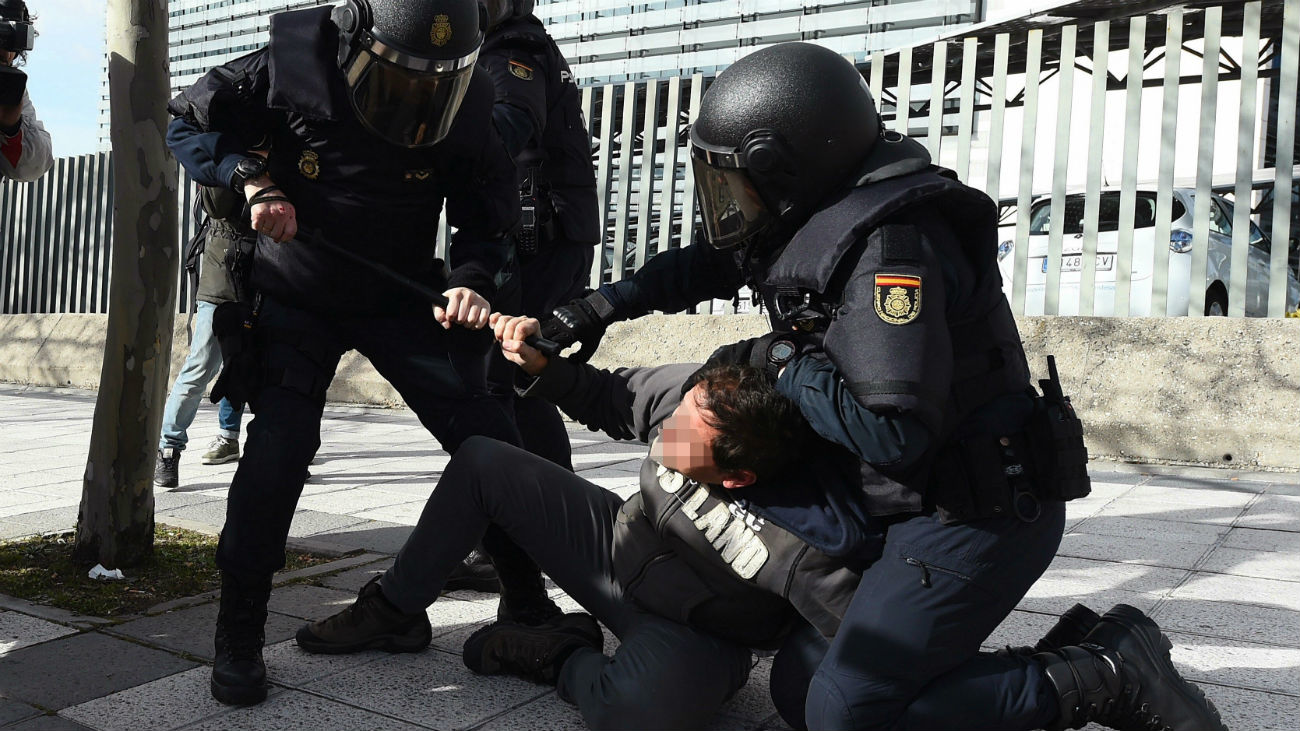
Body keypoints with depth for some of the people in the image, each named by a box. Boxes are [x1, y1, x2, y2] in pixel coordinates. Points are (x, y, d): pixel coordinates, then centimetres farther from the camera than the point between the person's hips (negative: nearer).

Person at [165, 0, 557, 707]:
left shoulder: (465, 104, -14)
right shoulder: (293, 64, -17)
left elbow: (487, 216, -4)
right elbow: (187, 123, -4)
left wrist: (471, 279, -24)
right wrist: (252, 179, -22)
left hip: (402, 300, 2)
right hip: (296, 299, -1)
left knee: (490, 441, -8)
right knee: (278, 447, -14)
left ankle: (529, 602, 11)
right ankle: (238, 634, 8)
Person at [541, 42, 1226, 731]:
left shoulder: (891, 247, -24)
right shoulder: (821, 219, 6)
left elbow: (893, 430, -31)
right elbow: (710, 263, 22)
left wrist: (780, 368, -16)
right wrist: (604, 304, 18)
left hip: (978, 515, -10)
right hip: (918, 501, 10)